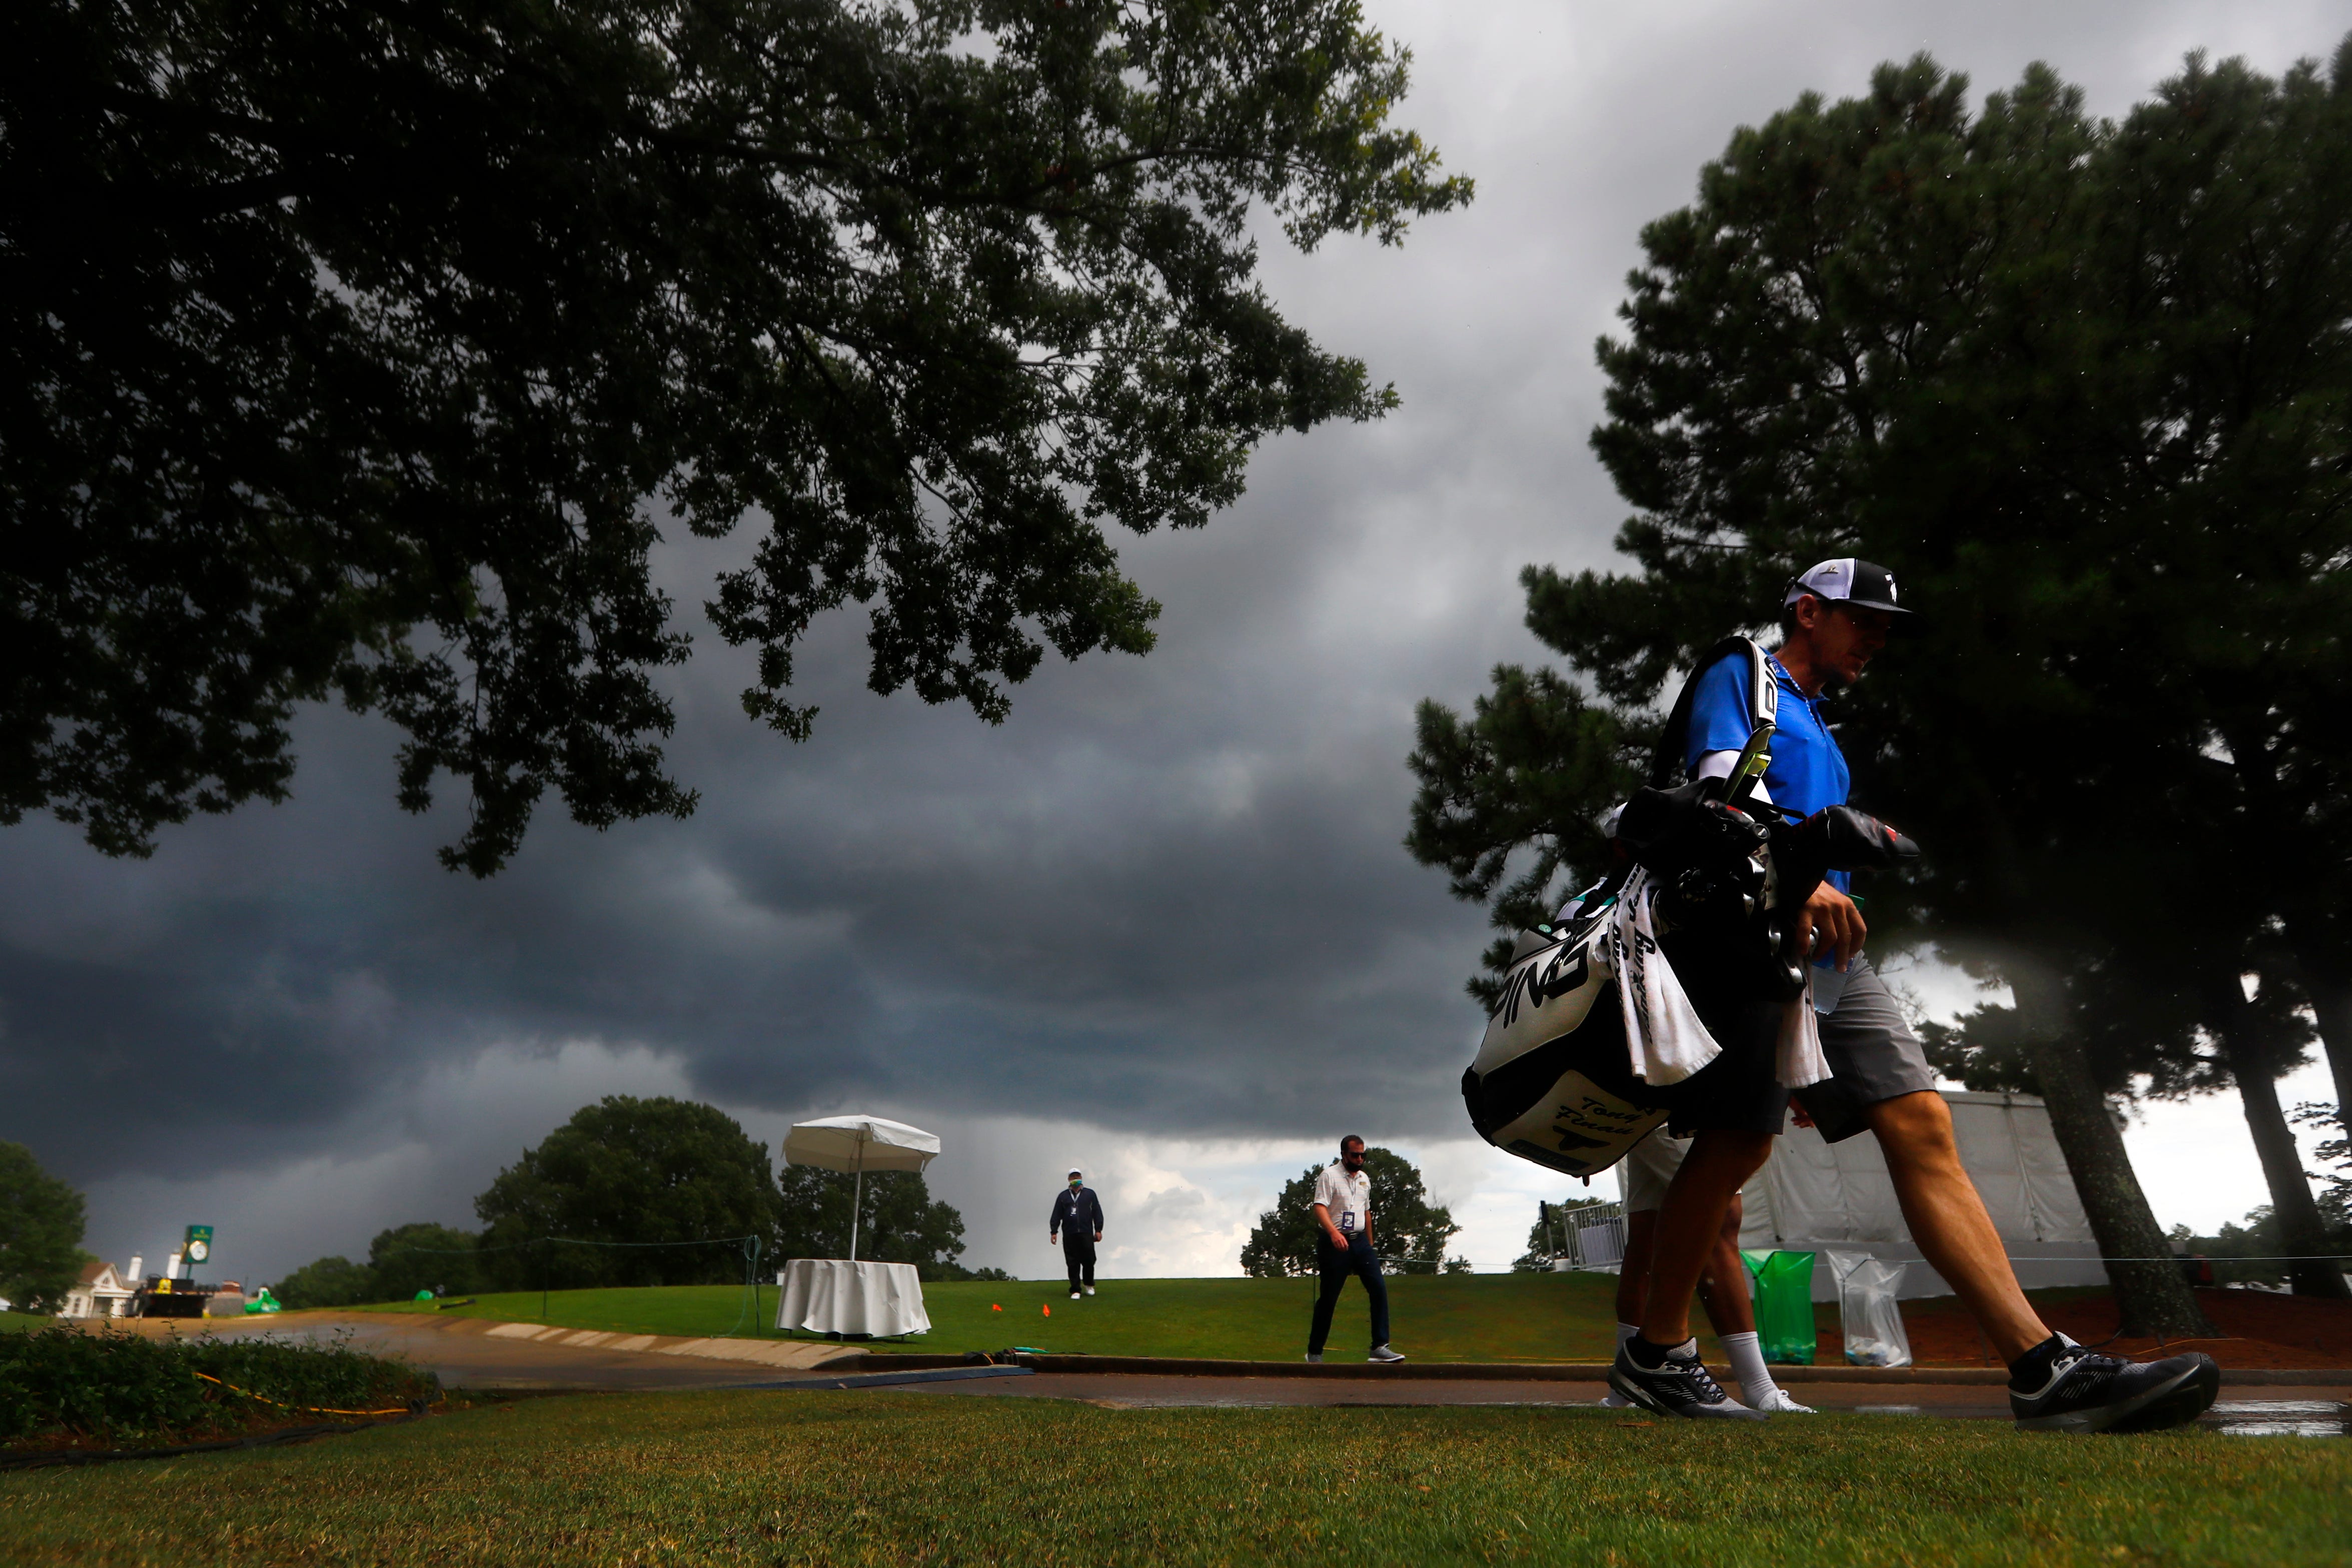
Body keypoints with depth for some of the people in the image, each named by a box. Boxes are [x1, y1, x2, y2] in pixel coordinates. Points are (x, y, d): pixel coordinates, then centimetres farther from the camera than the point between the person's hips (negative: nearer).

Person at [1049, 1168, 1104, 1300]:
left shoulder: (1090, 1194, 11)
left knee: (1089, 1261, -2)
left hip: (1086, 1234, -1)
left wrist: (1098, 1230, 2)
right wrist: (1054, 1232, 2)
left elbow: (1097, 1213, 9)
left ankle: (1088, 1284, 23)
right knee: (1073, 1264, 0)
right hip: (1069, 1235, 1)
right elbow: (1056, 1215, 10)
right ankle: (1075, 1290, 7)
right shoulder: (1063, 1196, 13)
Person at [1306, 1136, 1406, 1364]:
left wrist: (1370, 1243, 22)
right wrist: (1334, 1233, -35)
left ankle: (1380, 1347, -5)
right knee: (1328, 1297, 0)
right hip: (1334, 1243, -6)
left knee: (1379, 1288, -8)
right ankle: (1314, 1352, 13)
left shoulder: (1365, 1179, 15)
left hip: (1360, 1241, 6)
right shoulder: (1329, 1176, -8)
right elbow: (1320, 1208, -19)